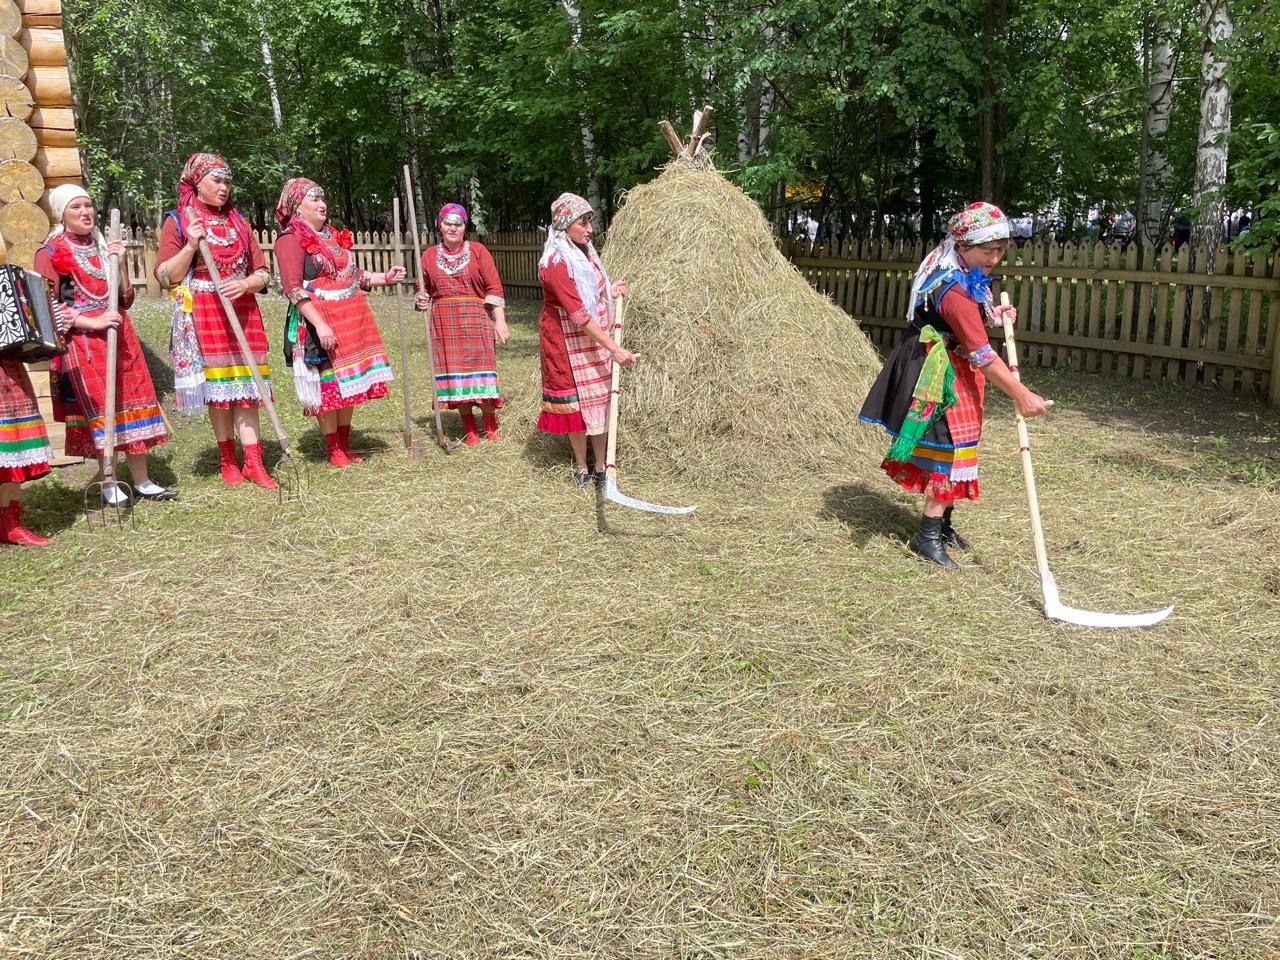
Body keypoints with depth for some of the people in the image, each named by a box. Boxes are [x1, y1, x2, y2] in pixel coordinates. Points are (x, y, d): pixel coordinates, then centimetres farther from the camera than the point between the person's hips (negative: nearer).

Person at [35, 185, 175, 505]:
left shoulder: (103, 247, 15)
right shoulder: (50, 253, -4)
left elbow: (126, 299, 13)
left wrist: (120, 264, -1)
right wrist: (92, 322, -19)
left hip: (118, 337, 6)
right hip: (82, 342, -6)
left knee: (133, 402, 4)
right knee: (99, 409, -5)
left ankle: (142, 481, 11)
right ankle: (109, 485, 5)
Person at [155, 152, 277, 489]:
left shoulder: (238, 221, 13)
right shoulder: (177, 221, 3)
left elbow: (263, 273, 10)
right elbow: (166, 276, -3)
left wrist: (245, 284, -11)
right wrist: (191, 245, -16)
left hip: (242, 313, 3)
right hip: (202, 315, -3)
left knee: (244, 384, -1)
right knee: (217, 386, 0)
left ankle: (253, 462, -2)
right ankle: (227, 461, 11)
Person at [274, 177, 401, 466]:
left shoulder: (334, 236, 18)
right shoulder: (291, 240, -7)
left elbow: (354, 276, 26)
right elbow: (293, 289, -16)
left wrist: (384, 278, 11)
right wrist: (320, 325, -24)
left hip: (352, 320, 8)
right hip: (320, 323, -8)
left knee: (350, 382, 11)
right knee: (328, 383, -2)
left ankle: (346, 445, 22)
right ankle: (334, 451, 9)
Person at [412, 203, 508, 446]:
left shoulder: (477, 250, 2)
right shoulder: (429, 255, 10)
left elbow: (494, 288, -1)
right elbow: (424, 289, 20)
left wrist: (500, 321, -8)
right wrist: (421, 300, -3)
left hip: (475, 321, -2)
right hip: (443, 323, 3)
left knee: (481, 370, -3)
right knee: (452, 372, 2)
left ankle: (491, 428, 12)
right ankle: (469, 430, 14)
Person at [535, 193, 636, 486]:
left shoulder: (585, 252, 5)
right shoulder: (557, 262, -22)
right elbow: (578, 315, -28)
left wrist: (610, 292, 8)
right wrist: (614, 349, -31)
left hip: (595, 338, 8)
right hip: (567, 341, -8)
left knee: (600, 399, 9)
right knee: (576, 401, 2)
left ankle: (600, 466, 18)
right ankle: (581, 468, 18)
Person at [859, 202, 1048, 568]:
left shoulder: (967, 276, 4)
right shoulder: (955, 291, -27)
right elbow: (982, 354, -29)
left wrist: (990, 317, 7)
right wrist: (1020, 395, -27)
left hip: (956, 372, 10)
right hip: (943, 376, -10)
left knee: (954, 448, 15)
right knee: (951, 446, -8)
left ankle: (942, 523, 28)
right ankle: (928, 536, -1)